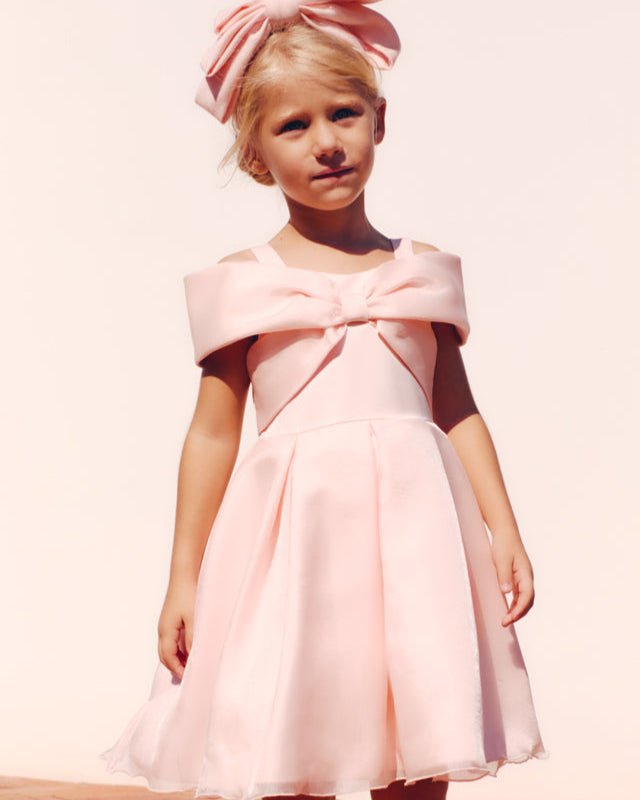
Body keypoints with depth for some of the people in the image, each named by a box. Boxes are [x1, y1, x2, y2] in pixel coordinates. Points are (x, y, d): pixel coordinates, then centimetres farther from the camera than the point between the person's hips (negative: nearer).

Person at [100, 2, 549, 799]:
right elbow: (213, 435, 6)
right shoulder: (244, 283, 4)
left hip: (414, 531, 2)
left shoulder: (420, 269, 11)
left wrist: (504, 533, 7)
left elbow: (458, 412, 13)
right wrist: (183, 580, 5)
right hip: (294, 541, -2)